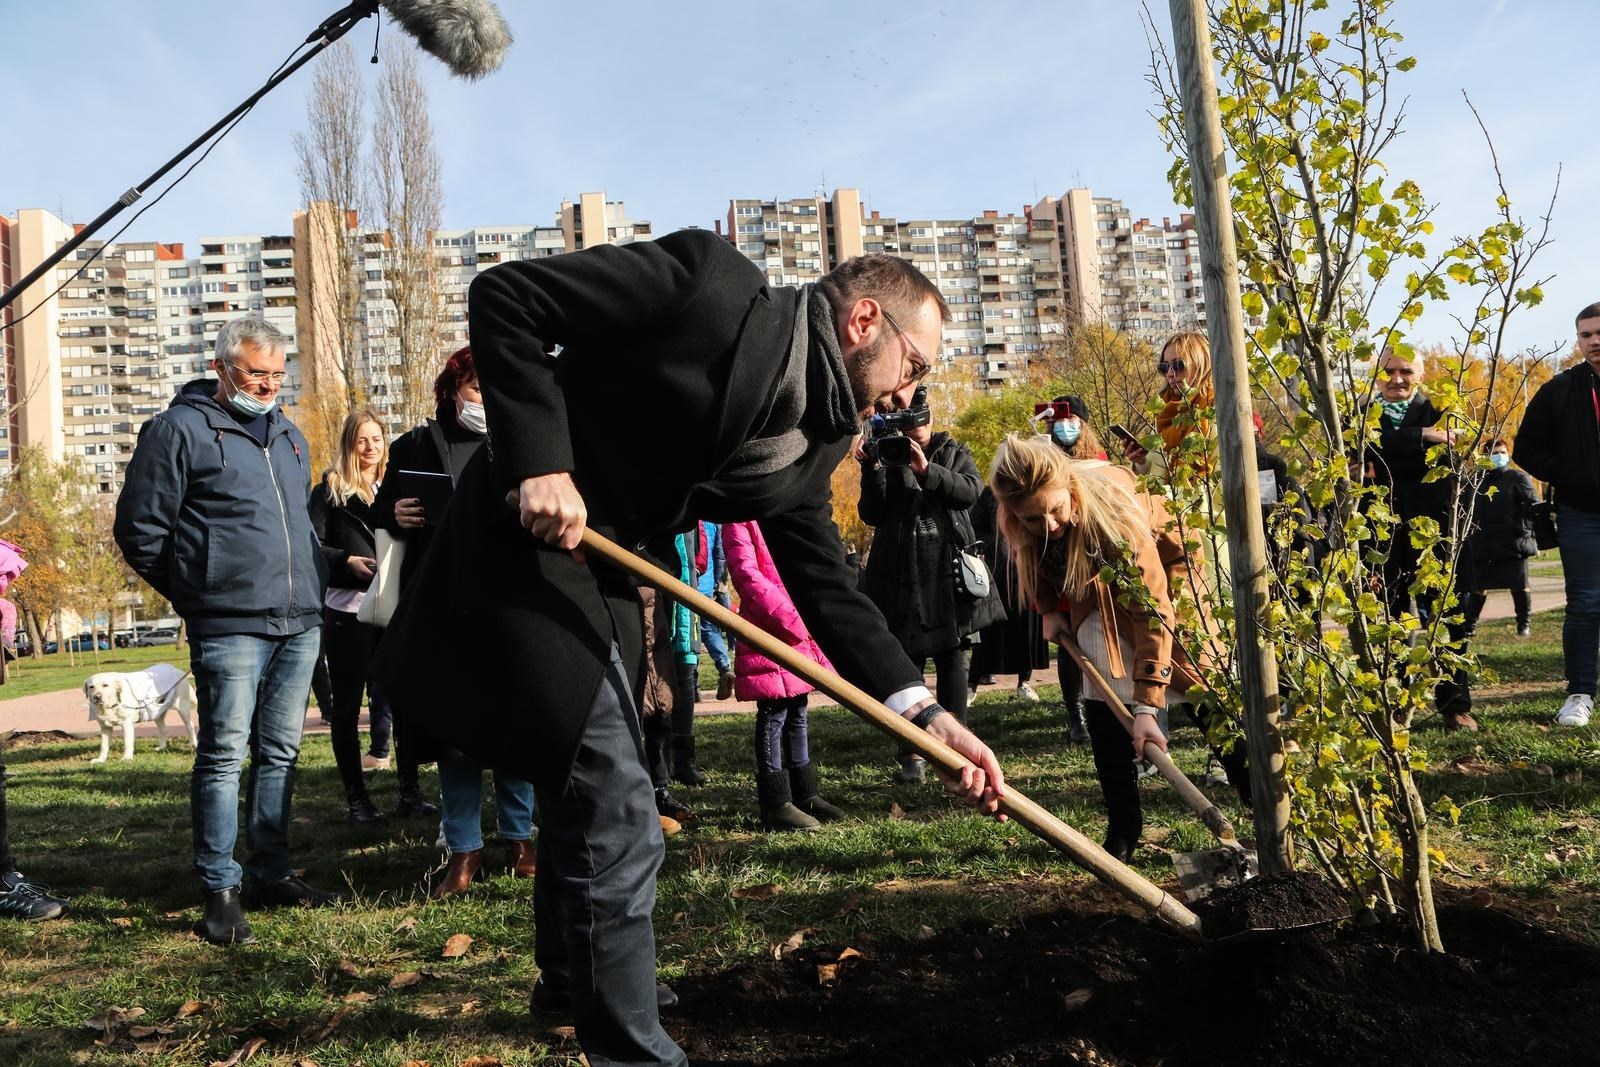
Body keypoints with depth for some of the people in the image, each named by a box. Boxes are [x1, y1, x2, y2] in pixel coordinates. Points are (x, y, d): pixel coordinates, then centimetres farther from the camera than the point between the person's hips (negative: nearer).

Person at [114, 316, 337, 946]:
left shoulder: (288, 435, 20)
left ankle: (270, 872, 21)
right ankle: (221, 890, 5)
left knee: (280, 752, 11)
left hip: (301, 623, 7)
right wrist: (194, 594, 2)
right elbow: (139, 528, -2)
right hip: (229, 628, -6)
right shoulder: (181, 430, -2)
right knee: (224, 754, -3)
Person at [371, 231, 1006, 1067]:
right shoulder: (707, 279, -19)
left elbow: (821, 578, 0)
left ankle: (572, 974, 50)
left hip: (598, 570, 9)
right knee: (616, 818, -9)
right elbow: (503, 296, -18)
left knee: (587, 790, 26)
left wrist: (923, 711, -8)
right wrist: (539, 459, -25)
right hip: (525, 542, -9)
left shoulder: (815, 435, 2)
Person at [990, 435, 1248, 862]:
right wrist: (1051, 610, -11)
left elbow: (1152, 610, -40)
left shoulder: (1114, 511, -41)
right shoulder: (1023, 523, -27)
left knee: (1207, 700, -7)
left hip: (1161, 565, -4)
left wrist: (1148, 705, -42)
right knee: (1101, 702, -8)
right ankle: (1123, 830, 1)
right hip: (1096, 593, 4)